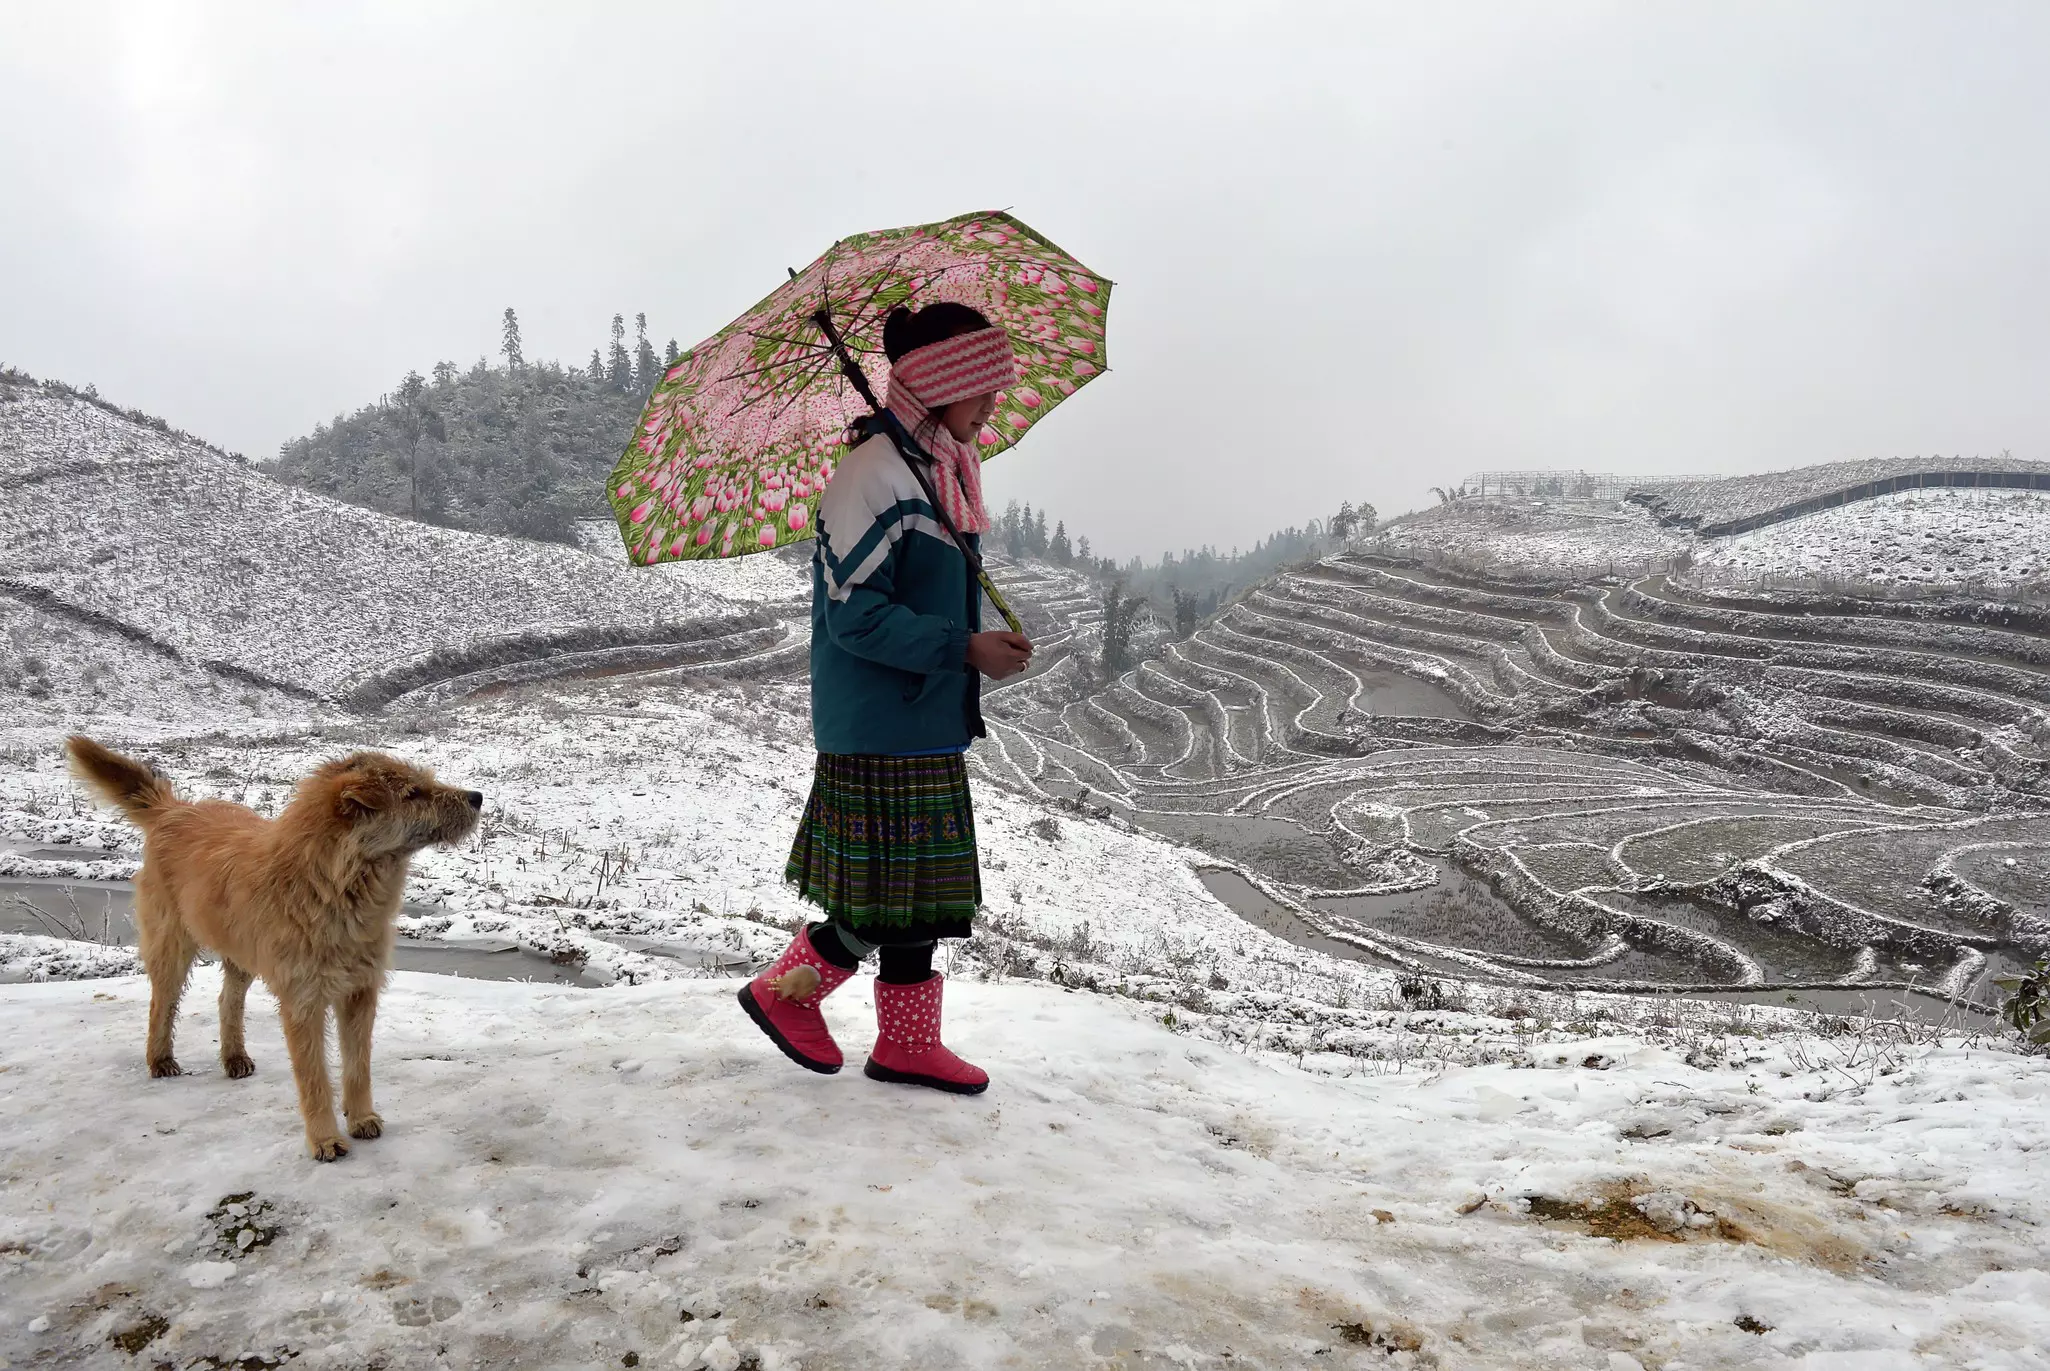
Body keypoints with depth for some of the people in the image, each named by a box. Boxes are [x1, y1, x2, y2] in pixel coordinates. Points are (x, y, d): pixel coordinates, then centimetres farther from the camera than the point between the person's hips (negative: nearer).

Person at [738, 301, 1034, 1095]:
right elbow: (855, 615, -22)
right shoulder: (875, 475, -18)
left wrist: (979, 648, 11)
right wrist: (966, 649, -21)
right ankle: (784, 992, 21)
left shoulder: (944, 472, 11)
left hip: (931, 724, 9)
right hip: (880, 734, -9)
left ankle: (907, 1044, 27)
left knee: (921, 894, 15)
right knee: (886, 898, -1)